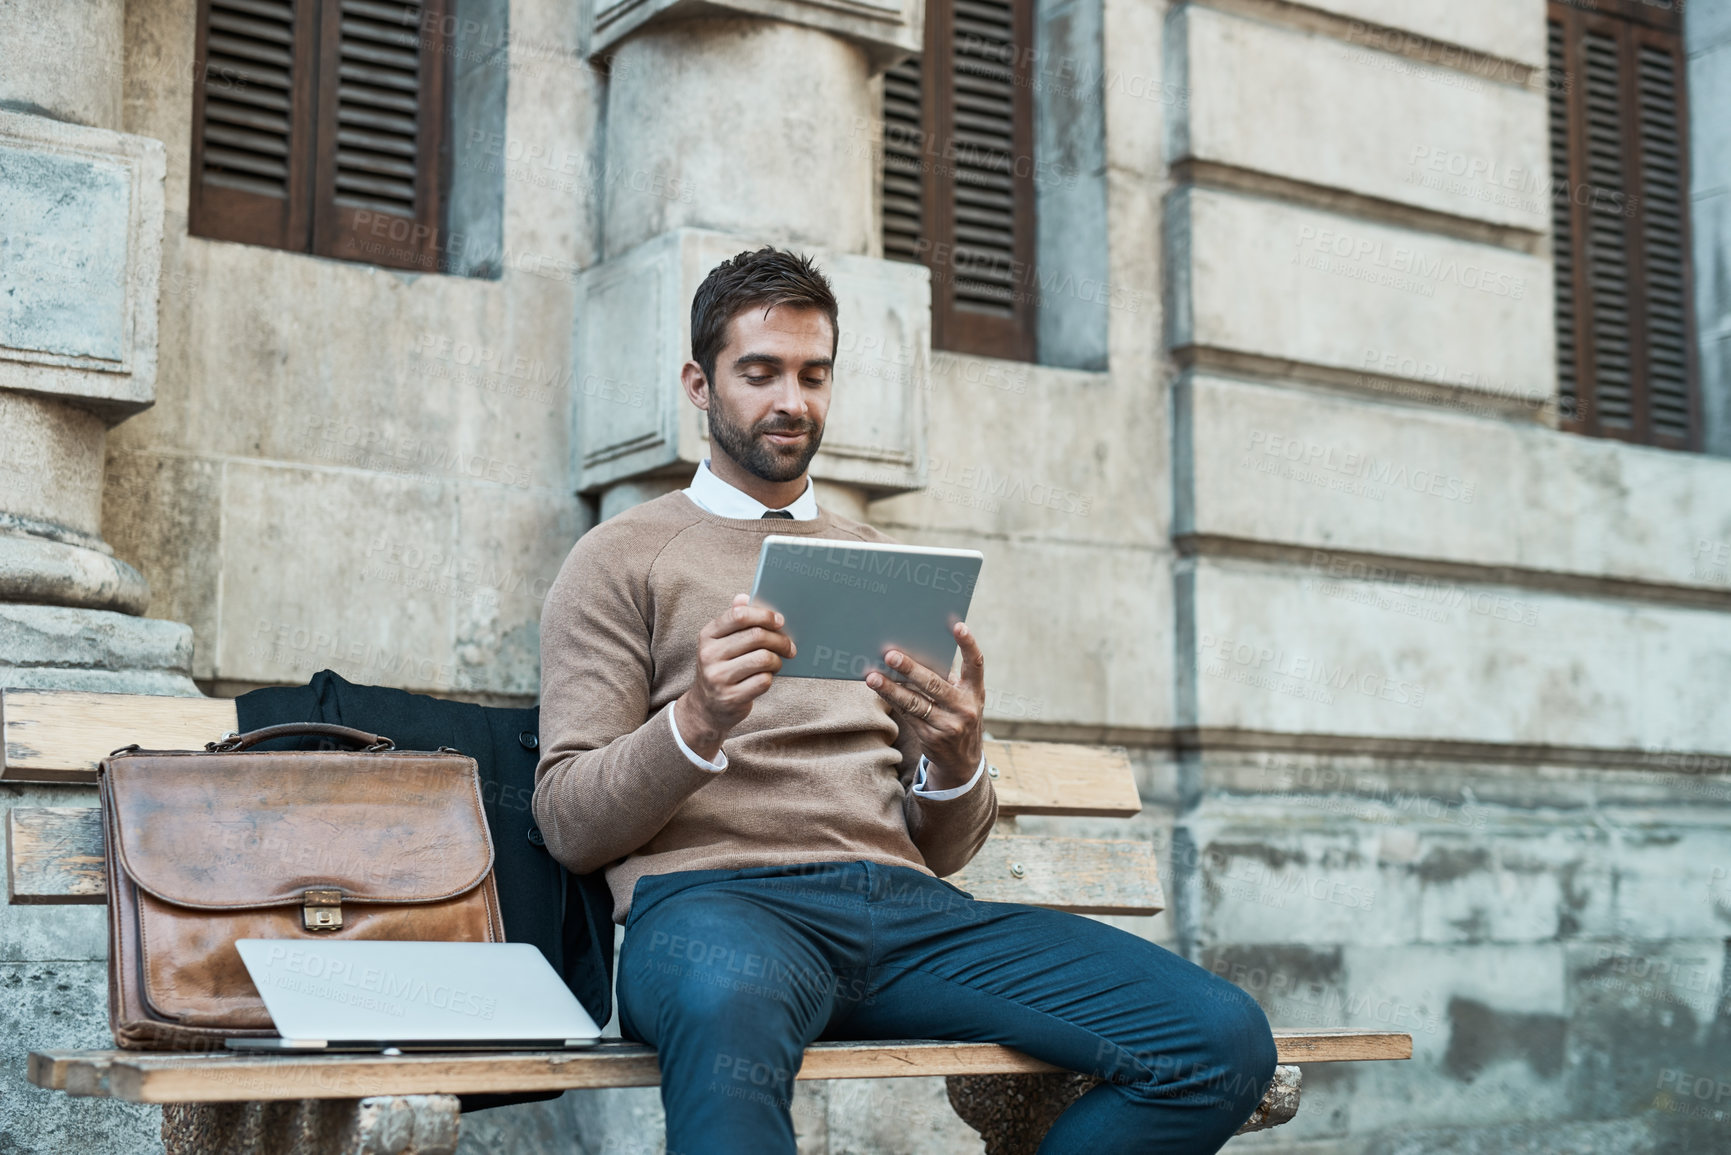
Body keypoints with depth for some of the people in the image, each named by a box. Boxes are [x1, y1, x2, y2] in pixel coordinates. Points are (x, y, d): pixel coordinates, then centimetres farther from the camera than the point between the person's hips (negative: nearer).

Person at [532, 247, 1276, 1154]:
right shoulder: (622, 558, 14)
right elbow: (567, 824, 3)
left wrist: (956, 759, -3)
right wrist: (699, 722, -15)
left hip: (906, 905, 6)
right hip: (714, 898, -5)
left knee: (1224, 1038, -18)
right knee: (730, 1007, -46)